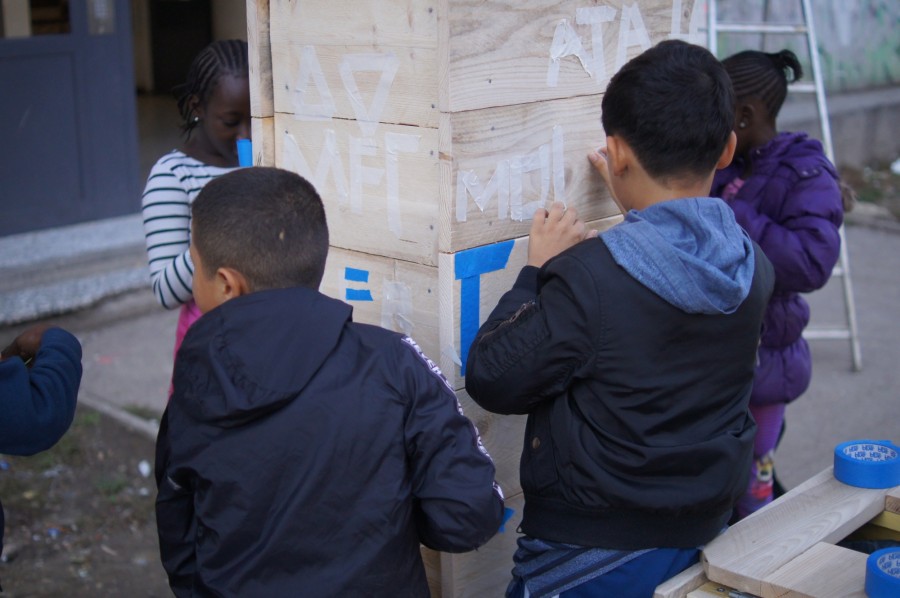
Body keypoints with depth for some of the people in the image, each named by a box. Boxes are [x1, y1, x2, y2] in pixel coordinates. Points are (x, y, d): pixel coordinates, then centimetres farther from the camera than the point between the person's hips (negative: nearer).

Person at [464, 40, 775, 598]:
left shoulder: (589, 277, -29)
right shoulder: (754, 267, -9)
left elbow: (493, 382, -17)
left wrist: (537, 272, -9)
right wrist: (639, 207, 21)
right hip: (706, 531, 6)